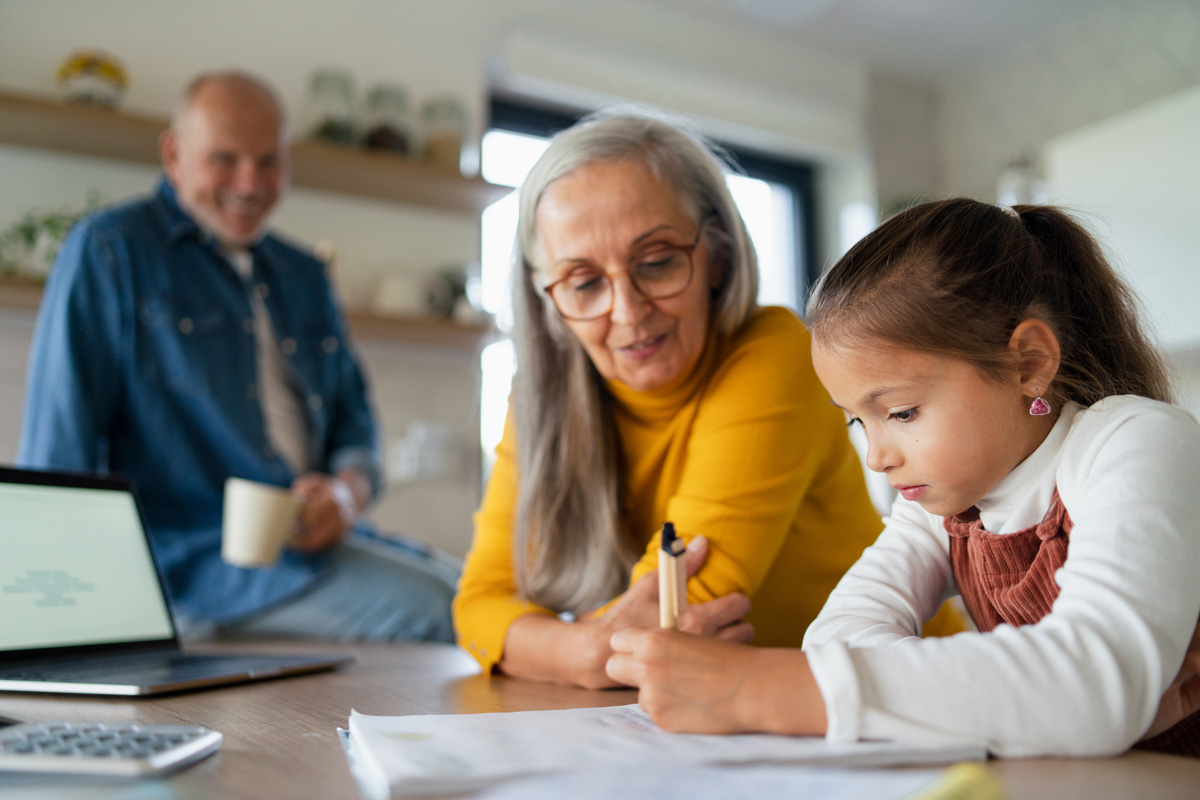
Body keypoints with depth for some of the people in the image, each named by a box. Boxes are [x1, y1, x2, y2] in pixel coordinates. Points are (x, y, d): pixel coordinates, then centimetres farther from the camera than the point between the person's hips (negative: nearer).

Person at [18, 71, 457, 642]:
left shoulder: (305, 279, 20)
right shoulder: (108, 252, 1)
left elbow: (354, 422, 20)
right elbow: (59, 444, -4)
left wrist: (348, 490, -3)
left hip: (313, 538, 7)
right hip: (187, 551, -6)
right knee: (429, 609, -30)